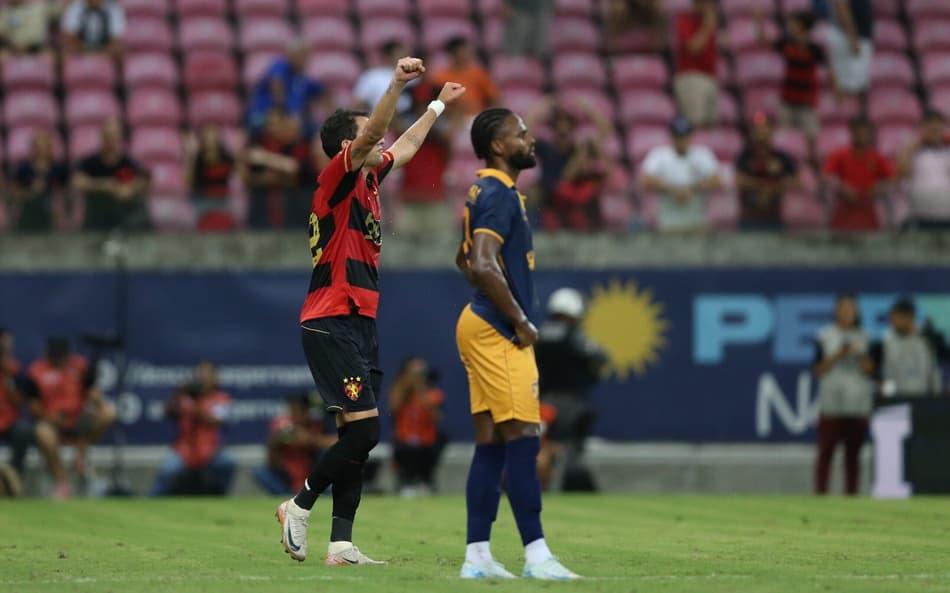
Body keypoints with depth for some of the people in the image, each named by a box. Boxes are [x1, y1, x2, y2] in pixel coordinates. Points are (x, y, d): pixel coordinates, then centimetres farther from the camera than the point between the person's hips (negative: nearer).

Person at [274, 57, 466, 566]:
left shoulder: (367, 180, 18)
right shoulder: (338, 179, -6)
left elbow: (405, 146, 36)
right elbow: (372, 134, -24)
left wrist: (440, 104, 46)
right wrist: (398, 84, -35)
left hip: (359, 325, 9)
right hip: (333, 324, -9)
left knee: (359, 436, 4)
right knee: (364, 429, -16)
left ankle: (341, 543, 2)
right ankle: (300, 506, -1)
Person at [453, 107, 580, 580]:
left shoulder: (485, 192, 17)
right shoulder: (499, 195, -14)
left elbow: (466, 260, 30)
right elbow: (484, 265, -25)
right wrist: (520, 322, -18)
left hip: (480, 326, 10)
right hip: (499, 333, -10)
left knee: (490, 445, 8)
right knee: (522, 439, -10)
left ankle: (477, 555, 8)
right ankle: (536, 554, -11)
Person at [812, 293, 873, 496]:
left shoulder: (864, 338, 13)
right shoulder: (825, 337, 6)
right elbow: (818, 370, -1)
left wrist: (860, 356, -9)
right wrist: (838, 355, -11)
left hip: (859, 405, 3)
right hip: (832, 404, -2)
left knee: (853, 454, 2)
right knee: (826, 451, -8)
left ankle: (851, 493, 4)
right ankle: (820, 492, -7)